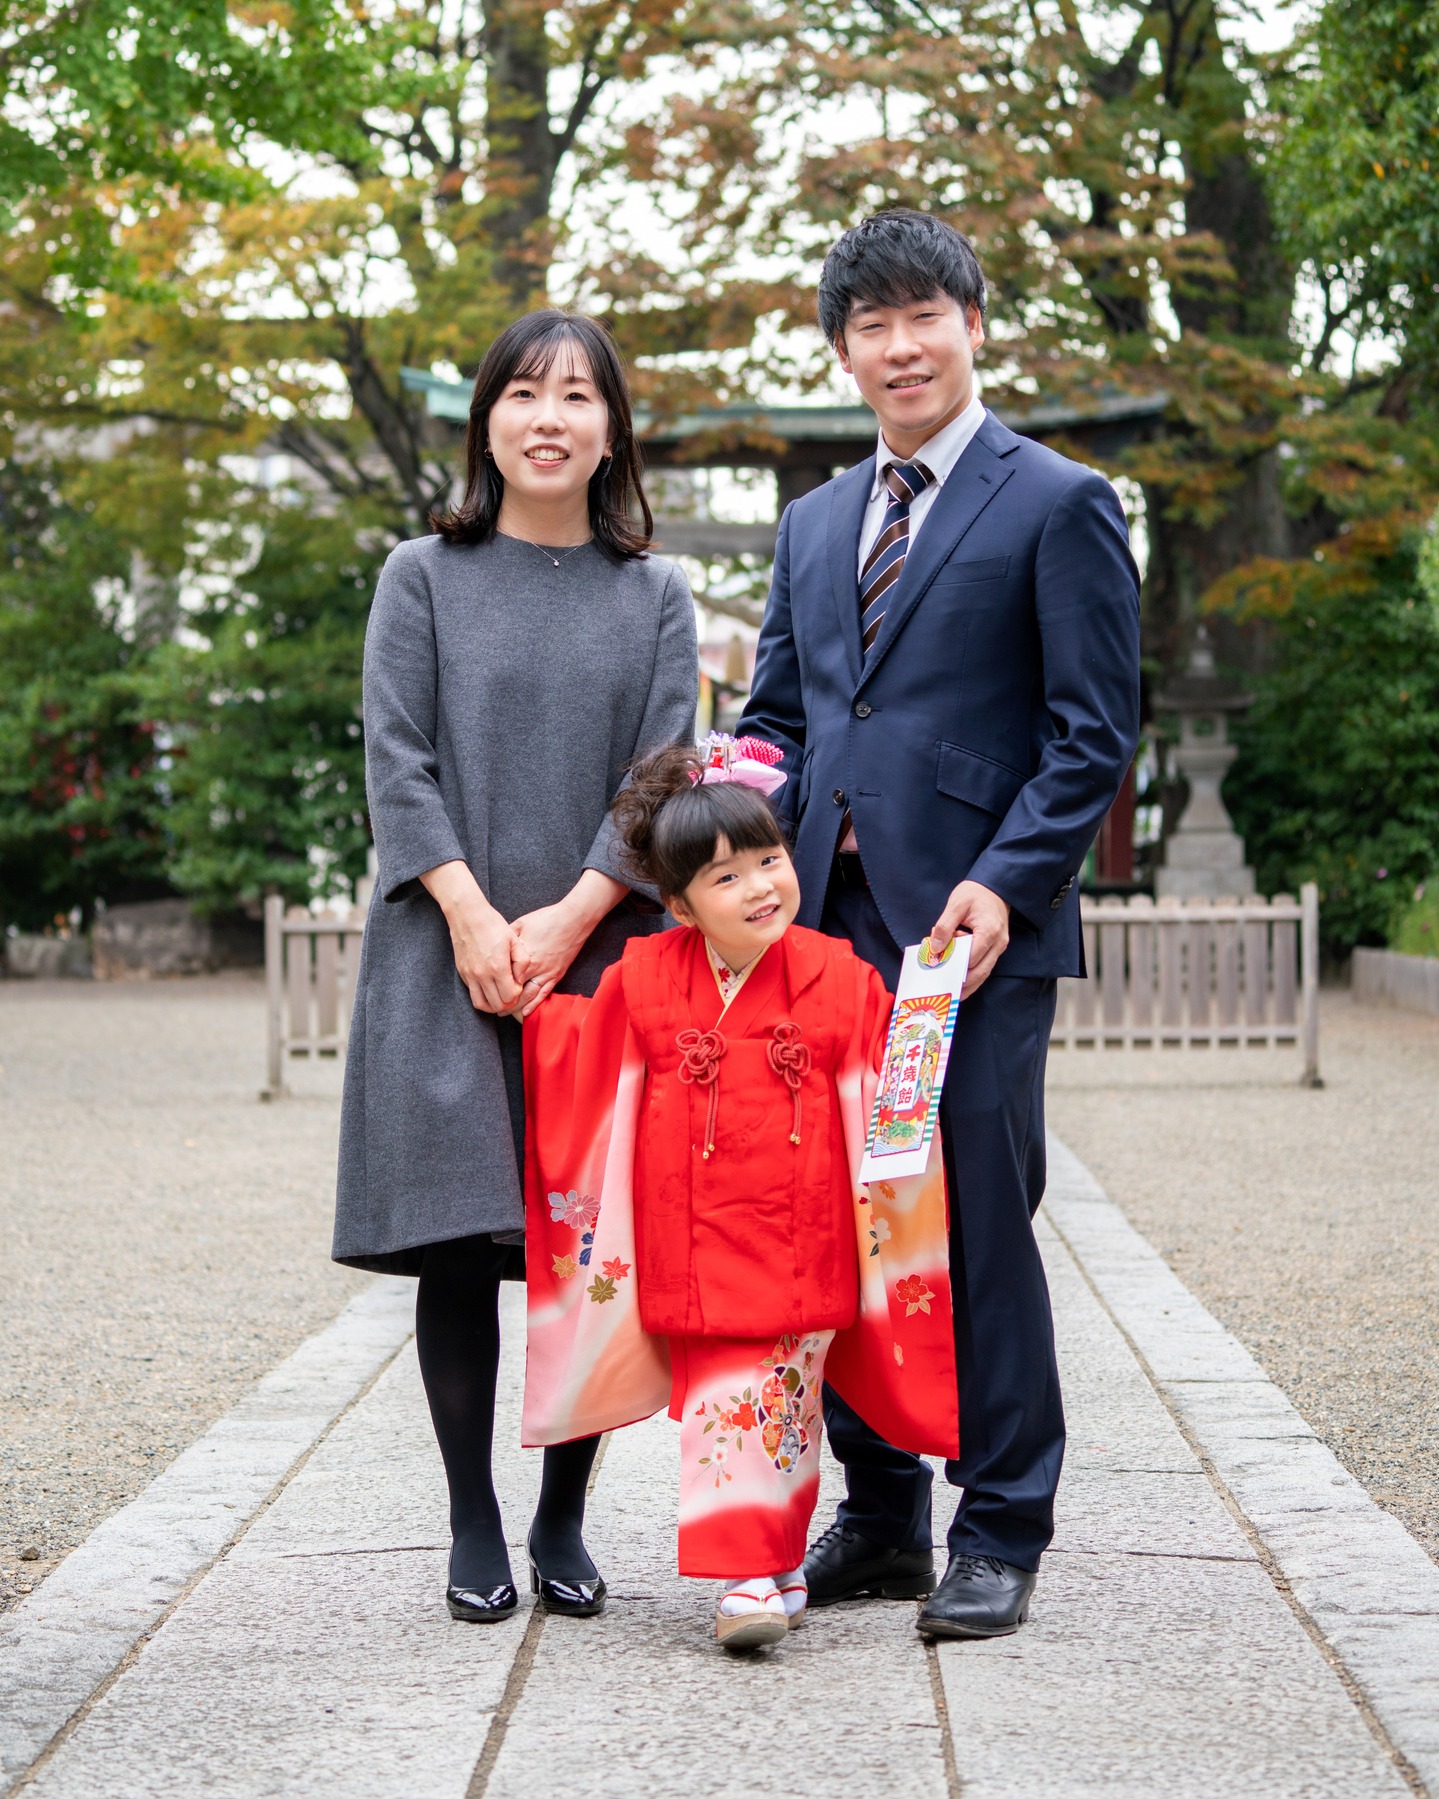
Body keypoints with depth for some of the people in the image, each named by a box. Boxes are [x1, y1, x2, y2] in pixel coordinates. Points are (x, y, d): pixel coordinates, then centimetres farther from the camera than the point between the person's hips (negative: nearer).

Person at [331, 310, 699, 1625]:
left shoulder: (654, 596, 10)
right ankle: (474, 1529, 5)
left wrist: (569, 920, -11)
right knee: (460, 1240, -4)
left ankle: (564, 1523, 10)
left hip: (602, 953, 1)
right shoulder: (425, 579, 8)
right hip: (451, 954, -1)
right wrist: (471, 914, -12)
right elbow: (397, 759, 0)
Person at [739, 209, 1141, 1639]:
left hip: (978, 928, -6)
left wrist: (1004, 882, -16)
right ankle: (879, 1518, 19)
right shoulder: (813, 525, 19)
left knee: (980, 1224, -3)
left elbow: (1095, 733, -5)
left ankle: (999, 1535, 8)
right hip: (829, 921, 6)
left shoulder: (1057, 504, 0)